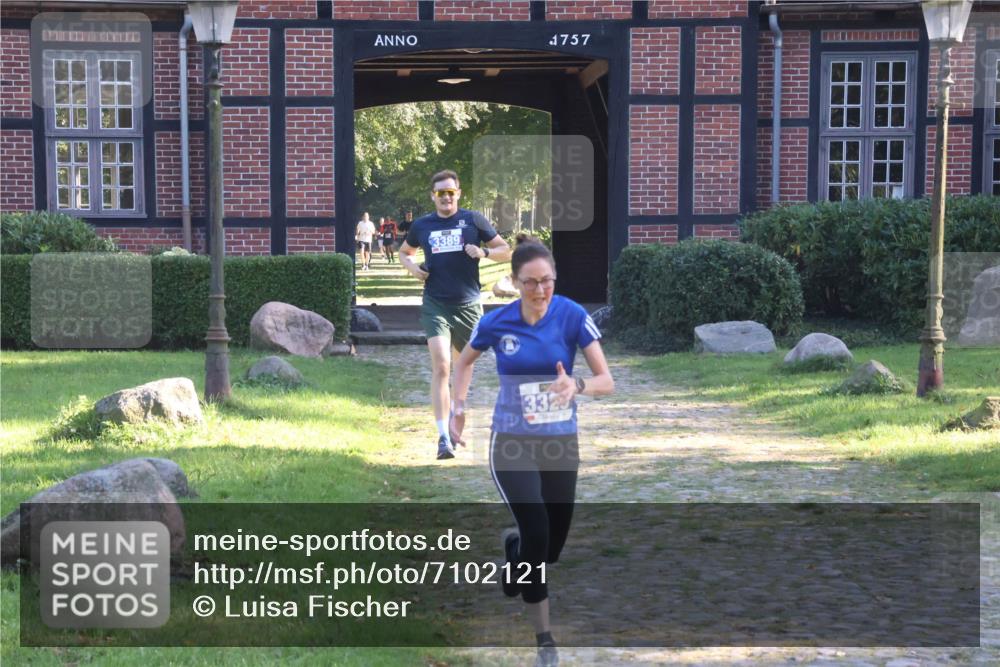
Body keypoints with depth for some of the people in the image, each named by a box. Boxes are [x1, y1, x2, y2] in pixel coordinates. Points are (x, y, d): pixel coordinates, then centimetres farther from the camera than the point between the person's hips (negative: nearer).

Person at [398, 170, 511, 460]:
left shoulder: (473, 220, 2)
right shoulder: (421, 225, 7)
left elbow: (505, 251, 7)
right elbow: (404, 252, 25)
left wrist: (484, 252, -13)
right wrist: (413, 268, 4)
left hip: (468, 304, 1)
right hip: (435, 305, -1)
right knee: (440, 367, -15)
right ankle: (443, 437, -18)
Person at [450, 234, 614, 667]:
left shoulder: (573, 316, -11)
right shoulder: (495, 323, -8)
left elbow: (607, 381, -11)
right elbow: (465, 360, 14)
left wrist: (578, 385, -32)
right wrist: (459, 406, 2)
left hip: (562, 442, 1)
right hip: (512, 443, -1)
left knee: (552, 547, 8)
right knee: (536, 533, -19)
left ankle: (514, 549, 46)